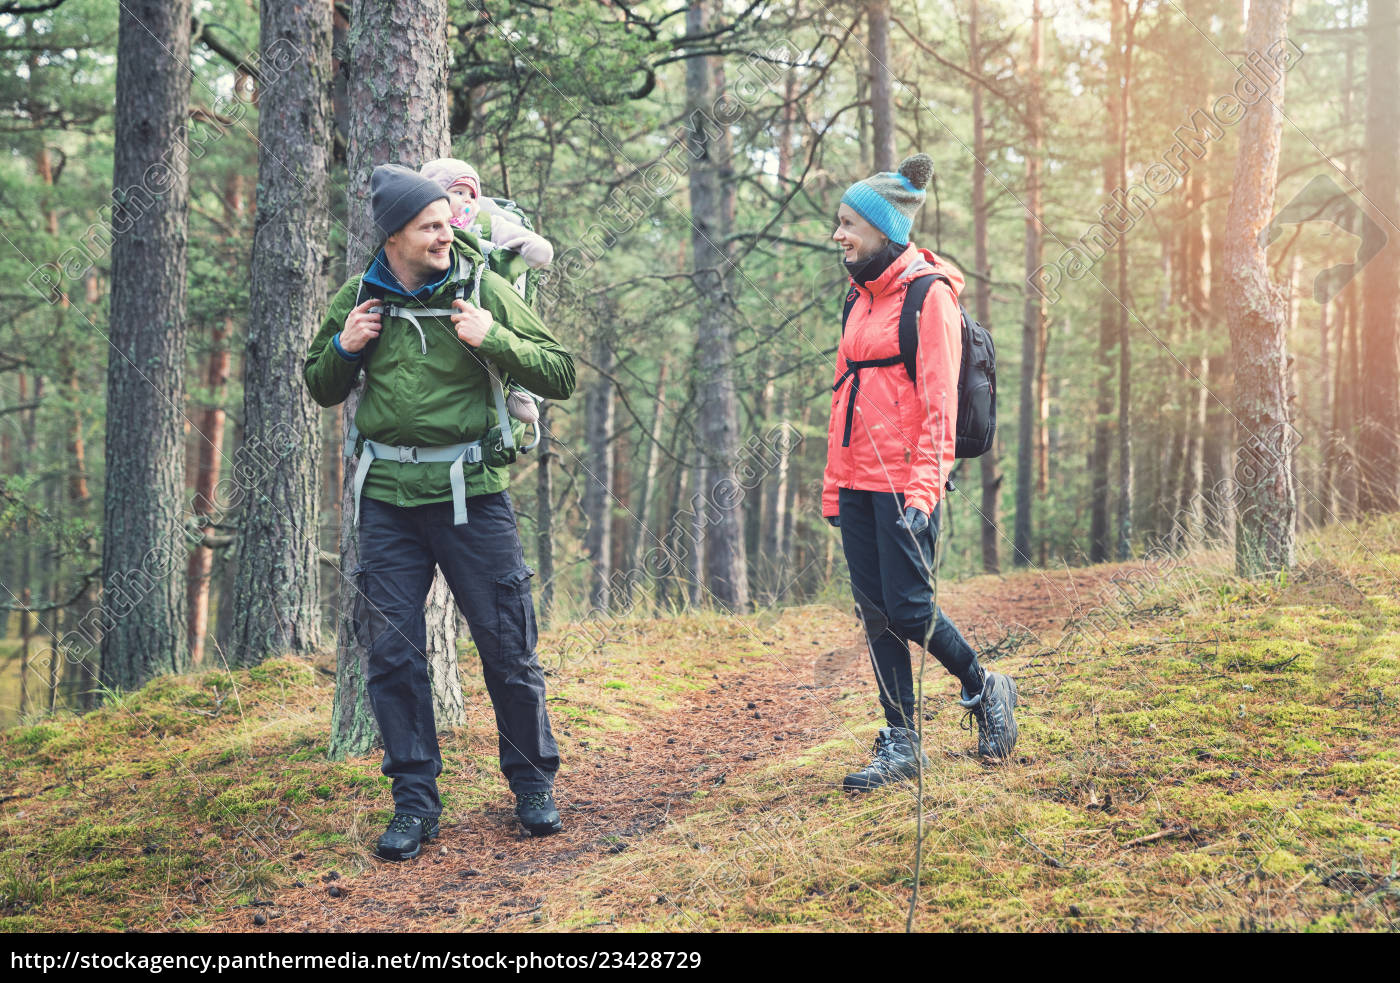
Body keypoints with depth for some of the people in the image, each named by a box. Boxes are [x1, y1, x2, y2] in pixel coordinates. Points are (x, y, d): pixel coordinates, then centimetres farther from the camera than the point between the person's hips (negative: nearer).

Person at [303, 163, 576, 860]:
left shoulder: (482, 289, -3)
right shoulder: (357, 298, 5)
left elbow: (561, 375, -3)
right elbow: (321, 390, 18)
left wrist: (494, 340, -18)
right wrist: (344, 349, -3)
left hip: (471, 491, -2)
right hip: (388, 496, 2)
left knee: (507, 645, 2)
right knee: (392, 653, 2)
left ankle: (533, 783, 20)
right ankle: (415, 801, 13)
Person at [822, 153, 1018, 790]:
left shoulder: (928, 295, -8)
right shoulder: (861, 297, 16)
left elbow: (939, 402, -14)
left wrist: (923, 487, -21)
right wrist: (833, 485, 16)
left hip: (904, 481, -8)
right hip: (857, 482, 8)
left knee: (906, 609, -7)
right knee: (874, 612, 6)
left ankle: (983, 690, 17)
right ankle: (901, 743, 12)